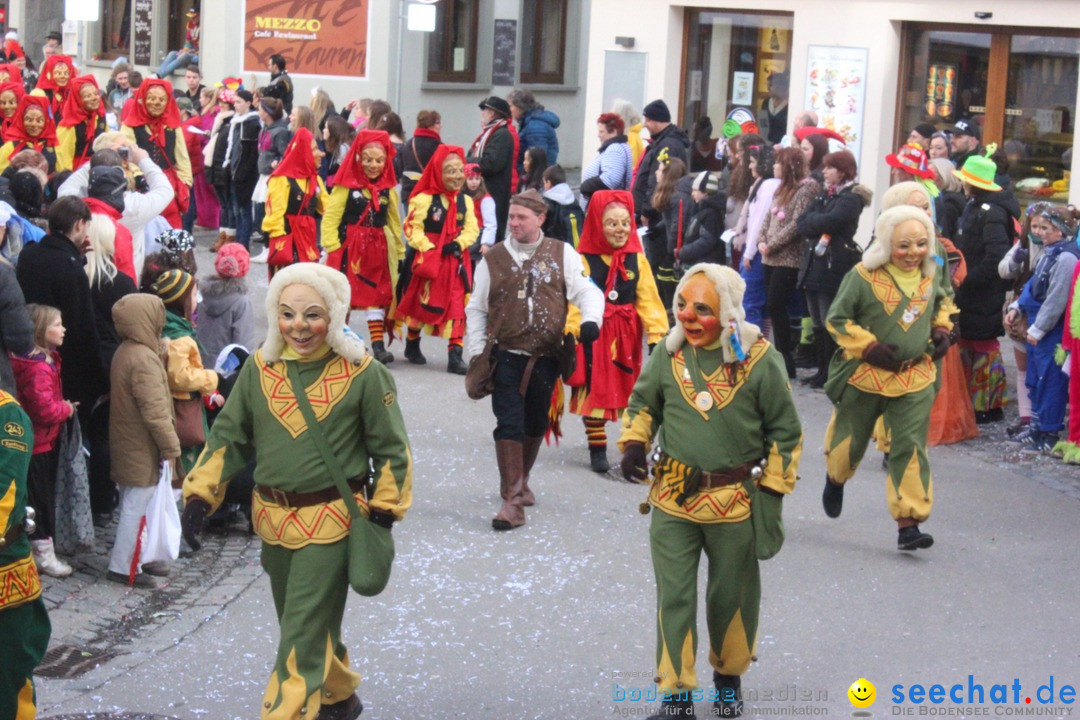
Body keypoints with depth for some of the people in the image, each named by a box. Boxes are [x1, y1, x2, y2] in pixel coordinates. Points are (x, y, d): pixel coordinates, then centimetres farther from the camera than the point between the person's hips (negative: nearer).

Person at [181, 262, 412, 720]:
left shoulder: (362, 373, -9)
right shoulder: (259, 368, 0)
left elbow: (390, 448, -1)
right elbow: (228, 436, 7)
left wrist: (383, 511, -3)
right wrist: (200, 494, -1)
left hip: (331, 521, -5)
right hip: (273, 518, 5)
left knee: (303, 636, -8)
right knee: (308, 627, 20)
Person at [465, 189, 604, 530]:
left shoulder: (562, 254, 2)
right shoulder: (493, 259, 4)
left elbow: (587, 290, 0)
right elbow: (477, 309, 10)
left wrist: (590, 320, -21)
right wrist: (477, 354, 4)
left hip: (546, 358, 1)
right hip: (506, 357, -1)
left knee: (535, 425, 15)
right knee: (509, 425, -10)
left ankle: (519, 480, 37)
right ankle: (513, 500, -10)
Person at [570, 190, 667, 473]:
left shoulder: (637, 259, 4)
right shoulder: (584, 259, -8)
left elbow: (649, 300, 1)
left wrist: (657, 334, -7)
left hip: (627, 336, 3)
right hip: (593, 335, -3)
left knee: (630, 392, 7)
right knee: (594, 391, 3)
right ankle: (597, 448, 15)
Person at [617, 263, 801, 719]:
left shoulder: (759, 360, -12)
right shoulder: (669, 352, -4)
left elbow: (784, 431, -3)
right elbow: (643, 402, 14)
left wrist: (773, 491, -5)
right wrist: (634, 443, -3)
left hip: (737, 504, -2)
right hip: (673, 500, 2)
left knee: (732, 596, 14)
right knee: (673, 597, 2)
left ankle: (728, 675, 38)